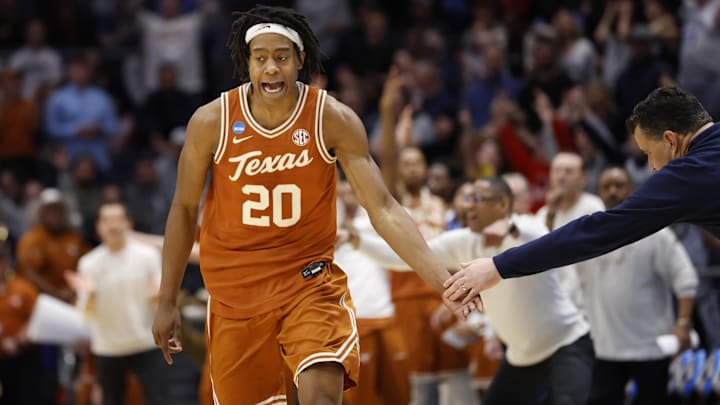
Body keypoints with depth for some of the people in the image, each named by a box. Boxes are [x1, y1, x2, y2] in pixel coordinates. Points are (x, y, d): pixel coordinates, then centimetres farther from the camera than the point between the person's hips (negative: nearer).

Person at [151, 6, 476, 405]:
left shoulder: (334, 120, -11)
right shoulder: (211, 122, -9)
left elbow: (382, 208, -14)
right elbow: (184, 209, 4)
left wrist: (442, 280, -25)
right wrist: (167, 301, 5)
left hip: (310, 281, -1)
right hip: (235, 292, 2)